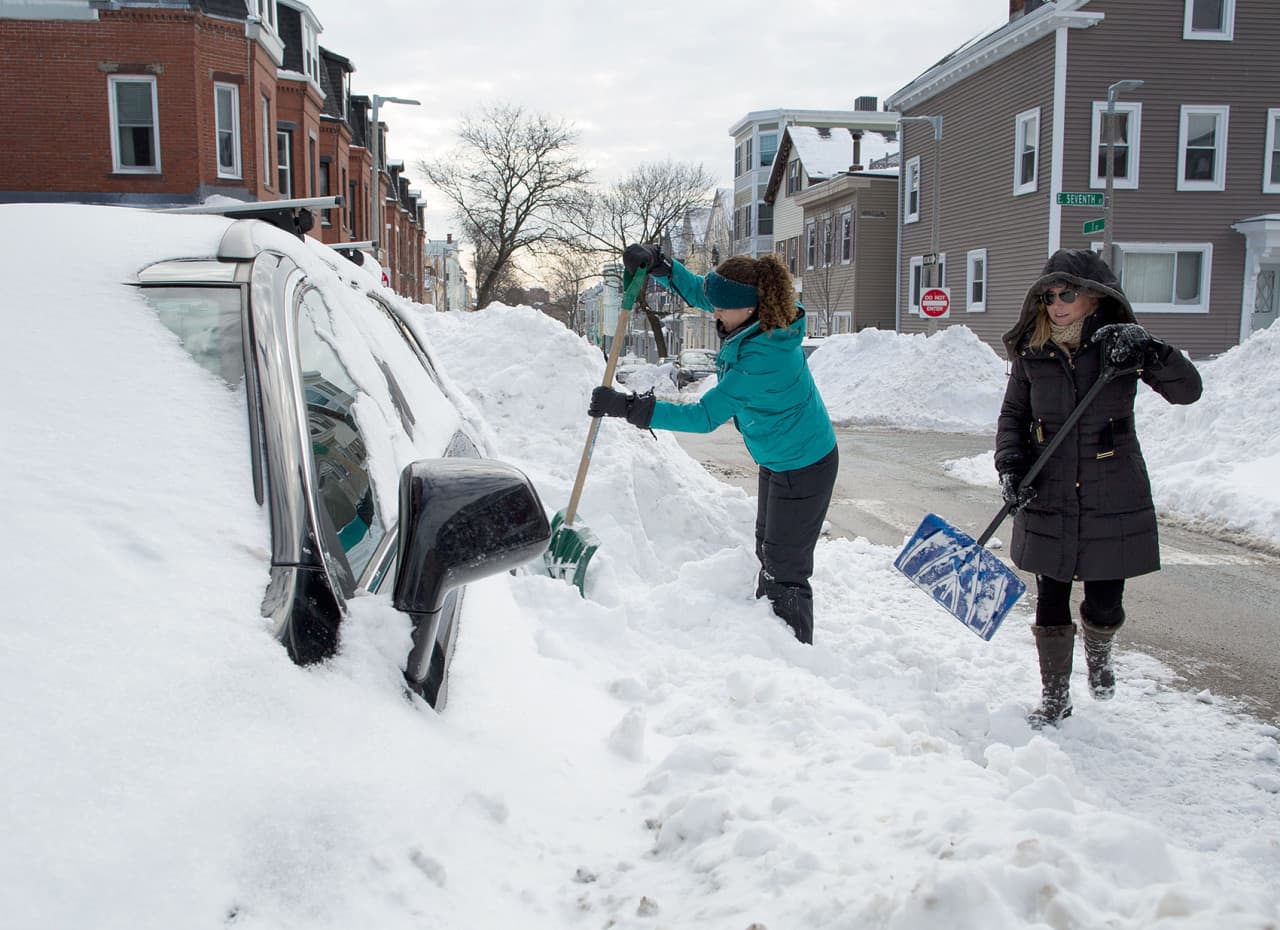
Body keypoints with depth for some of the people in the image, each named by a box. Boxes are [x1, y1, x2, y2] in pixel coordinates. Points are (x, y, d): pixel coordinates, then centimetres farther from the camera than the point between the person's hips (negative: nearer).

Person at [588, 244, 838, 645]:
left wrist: (629, 408, -34)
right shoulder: (757, 318, -9)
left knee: (785, 569, -1)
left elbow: (705, 416, -32)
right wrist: (656, 263, -8)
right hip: (777, 461, 10)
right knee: (767, 553, 21)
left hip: (804, 468, -10)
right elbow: (697, 291, 9)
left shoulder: (764, 357, -35)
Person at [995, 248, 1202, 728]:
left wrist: (1151, 354, -31)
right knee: (1051, 603, 7)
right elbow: (1013, 415, 6)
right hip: (1048, 498, 1)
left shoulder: (1120, 346, -7)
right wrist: (1010, 465, -9)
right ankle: (1055, 697, 26)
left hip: (1113, 500, -1)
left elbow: (1187, 391, -15)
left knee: (1104, 604, 6)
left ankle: (1098, 653, 42)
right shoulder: (1032, 352, -1)